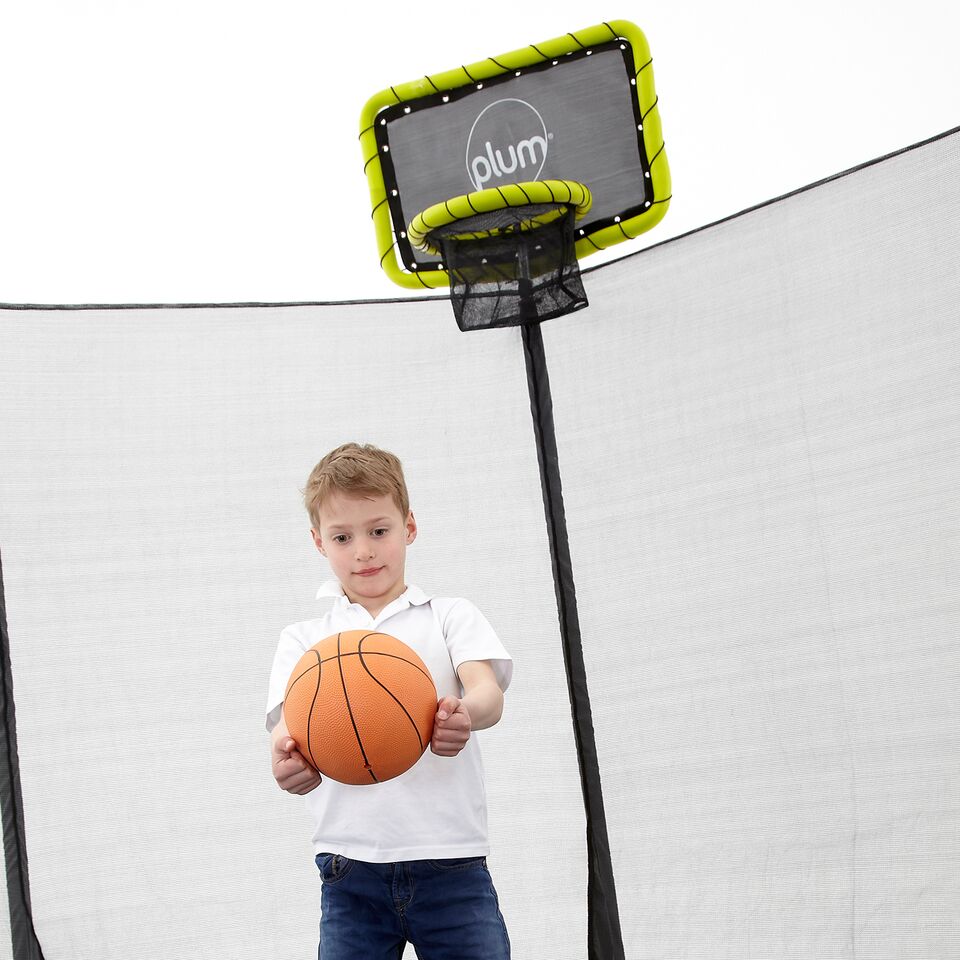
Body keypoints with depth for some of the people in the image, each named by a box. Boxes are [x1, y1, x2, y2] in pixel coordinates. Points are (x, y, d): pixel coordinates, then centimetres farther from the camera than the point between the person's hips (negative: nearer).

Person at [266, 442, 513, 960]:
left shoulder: (451, 616, 12)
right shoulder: (304, 639, 15)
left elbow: (487, 690, -6)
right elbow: (287, 717, -2)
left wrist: (464, 715, -32)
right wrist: (286, 758, -27)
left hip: (450, 860, -1)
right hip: (351, 865, 1)